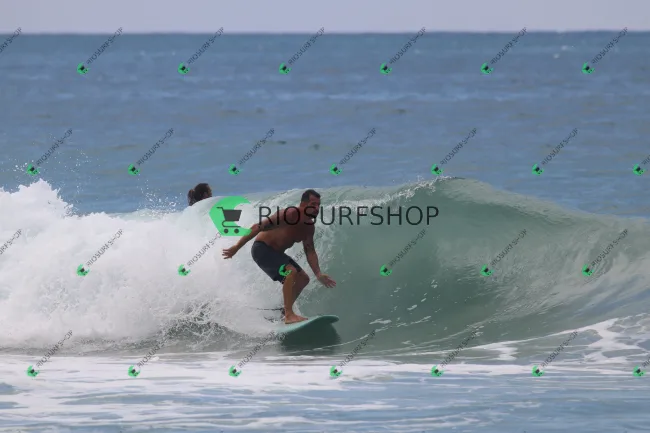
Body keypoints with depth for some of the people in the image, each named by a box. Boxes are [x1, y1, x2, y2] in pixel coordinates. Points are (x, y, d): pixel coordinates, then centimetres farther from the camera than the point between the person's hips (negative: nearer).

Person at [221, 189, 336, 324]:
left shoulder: (309, 227, 1)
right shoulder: (290, 214, -26)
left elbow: (310, 252, 11)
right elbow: (259, 227, -24)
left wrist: (318, 274, -2)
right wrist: (237, 247, -23)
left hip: (276, 252, 10)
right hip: (262, 248, -10)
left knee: (303, 279, 10)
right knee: (291, 272, -27)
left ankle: (283, 310, 18)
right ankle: (289, 315, -29)